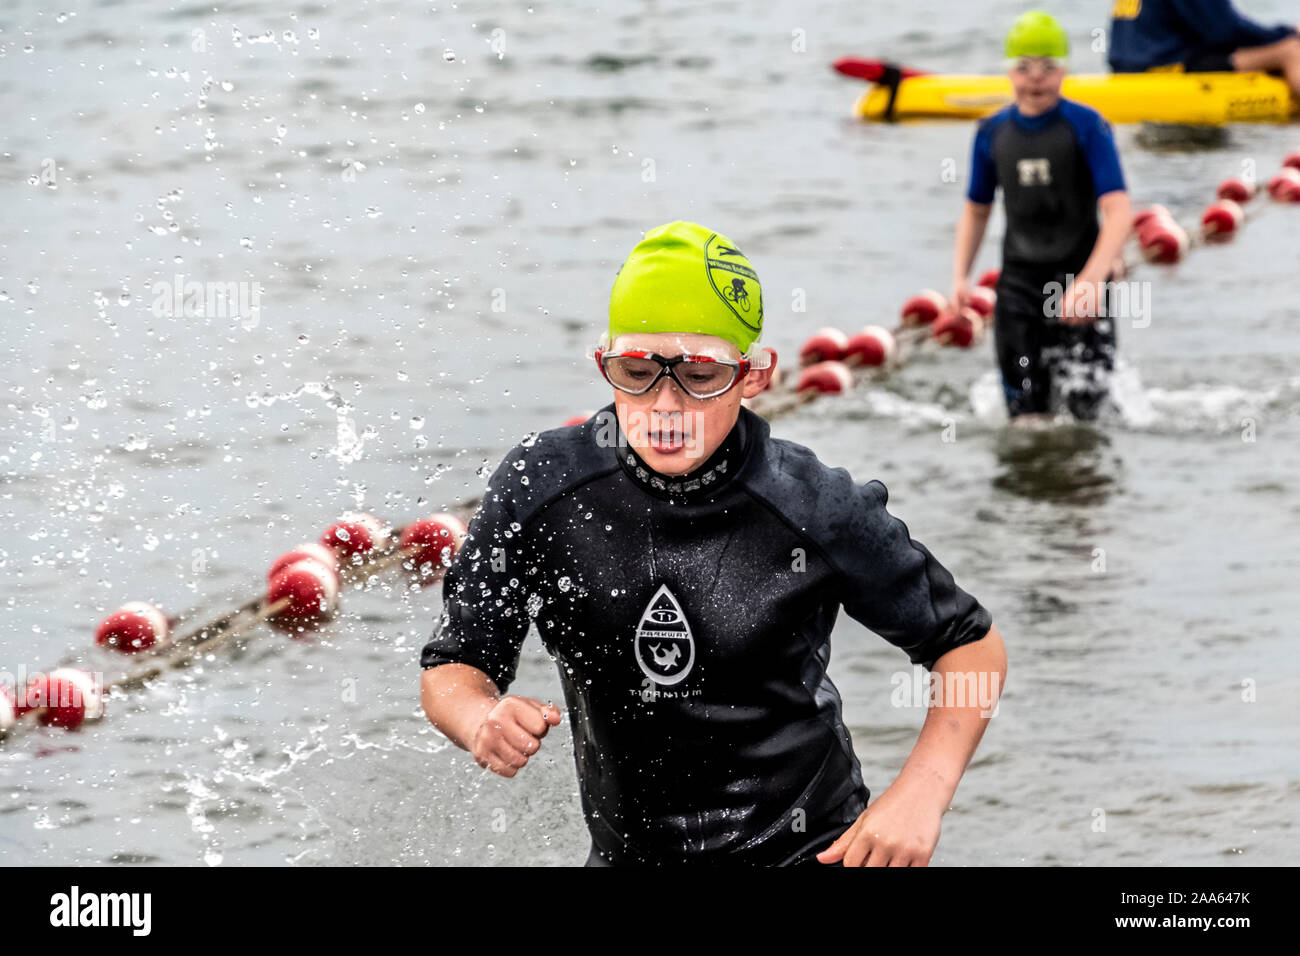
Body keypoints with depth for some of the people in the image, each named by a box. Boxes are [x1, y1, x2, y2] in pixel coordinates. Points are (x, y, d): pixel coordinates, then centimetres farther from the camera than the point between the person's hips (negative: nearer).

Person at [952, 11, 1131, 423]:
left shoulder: (1087, 127, -8)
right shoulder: (993, 133, 4)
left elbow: (1117, 212, -16)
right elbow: (976, 211, 16)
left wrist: (1091, 279, -30)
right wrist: (960, 276, 2)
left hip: (1079, 275, -2)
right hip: (1020, 276, 2)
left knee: (1083, 402, -8)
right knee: (1028, 417, -5)